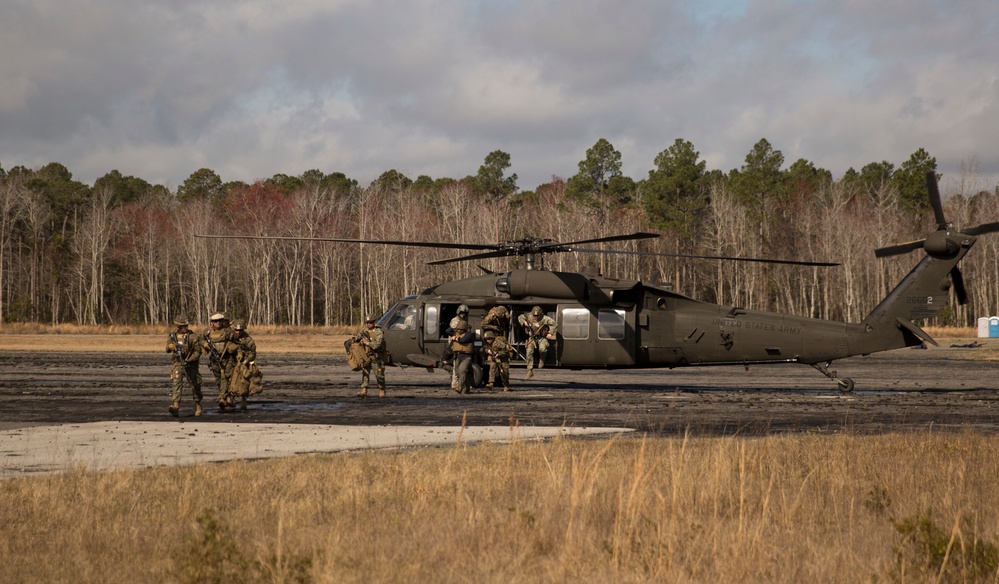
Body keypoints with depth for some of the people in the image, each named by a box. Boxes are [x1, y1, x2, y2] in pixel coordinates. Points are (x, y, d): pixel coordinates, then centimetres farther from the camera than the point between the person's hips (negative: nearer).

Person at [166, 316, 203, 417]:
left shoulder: (193, 336, -5)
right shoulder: (173, 336, 5)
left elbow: (197, 351, -8)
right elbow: (168, 348, -3)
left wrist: (188, 361, -20)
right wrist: (174, 346, -27)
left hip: (191, 364, -1)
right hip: (178, 364, 1)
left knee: (195, 385, 7)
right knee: (177, 383, -17)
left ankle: (198, 407, 28)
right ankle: (175, 407, -28)